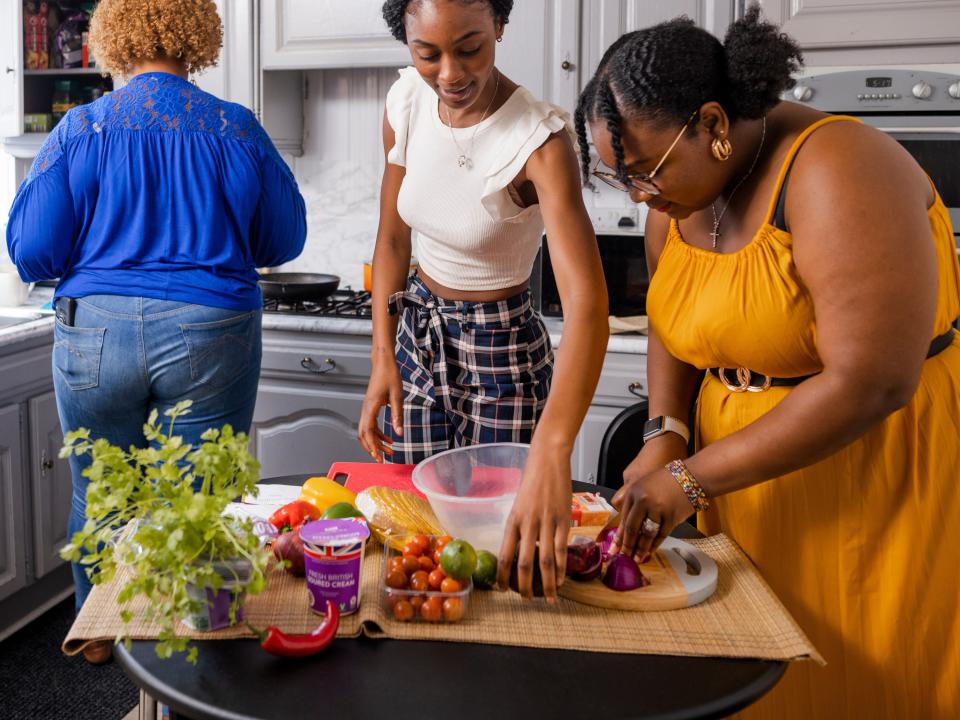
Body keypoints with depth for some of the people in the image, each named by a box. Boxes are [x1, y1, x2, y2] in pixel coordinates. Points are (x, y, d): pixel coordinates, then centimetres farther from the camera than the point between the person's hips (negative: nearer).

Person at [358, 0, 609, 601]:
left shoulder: (542, 139, -26)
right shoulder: (407, 103, -9)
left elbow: (587, 301, -38)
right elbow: (393, 240, 5)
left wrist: (552, 452, -51)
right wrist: (384, 359, -4)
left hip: (502, 353, -4)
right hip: (417, 335, 5)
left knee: (497, 533, 9)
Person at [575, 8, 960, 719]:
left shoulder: (836, 176, -23)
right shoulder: (682, 185, 1)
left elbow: (871, 383, -28)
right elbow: (671, 327, 12)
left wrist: (691, 478, -24)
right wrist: (666, 434, -7)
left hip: (883, 490, -6)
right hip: (752, 490, 7)